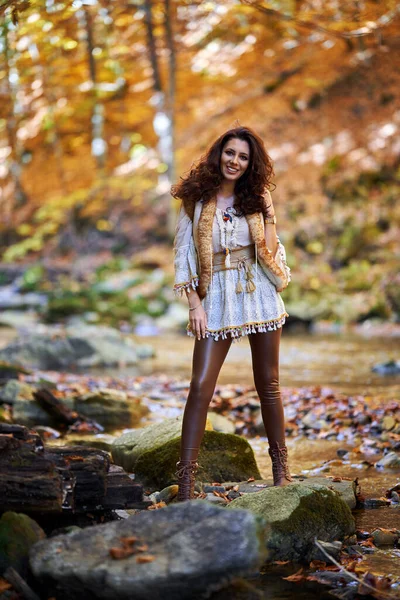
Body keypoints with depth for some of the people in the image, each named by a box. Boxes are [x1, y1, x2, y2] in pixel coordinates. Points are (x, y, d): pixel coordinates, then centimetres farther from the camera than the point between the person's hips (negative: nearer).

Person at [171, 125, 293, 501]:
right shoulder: (196, 200, 1)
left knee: (267, 383, 8)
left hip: (258, 294, 2)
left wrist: (269, 217, -6)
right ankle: (186, 476, -6)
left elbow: (270, 252, 5)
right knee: (200, 386, -9)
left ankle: (281, 467, 21)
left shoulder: (255, 199, 7)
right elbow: (183, 253, 0)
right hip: (215, 298, -2)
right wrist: (194, 303, -6)